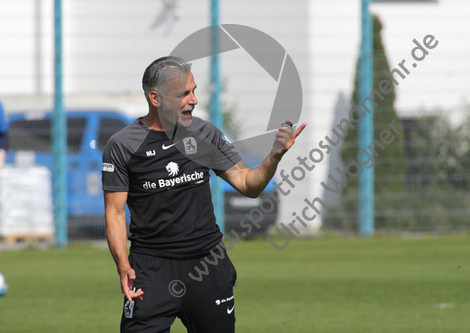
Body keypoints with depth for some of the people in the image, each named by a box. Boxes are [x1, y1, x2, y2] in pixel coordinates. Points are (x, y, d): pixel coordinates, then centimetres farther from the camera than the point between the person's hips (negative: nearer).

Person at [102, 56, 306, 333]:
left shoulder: (205, 133, 6)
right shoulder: (123, 145, -3)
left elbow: (247, 185, 7)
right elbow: (115, 211, -4)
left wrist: (275, 157, -12)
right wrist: (123, 266, -17)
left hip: (209, 261, 3)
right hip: (152, 266, -3)